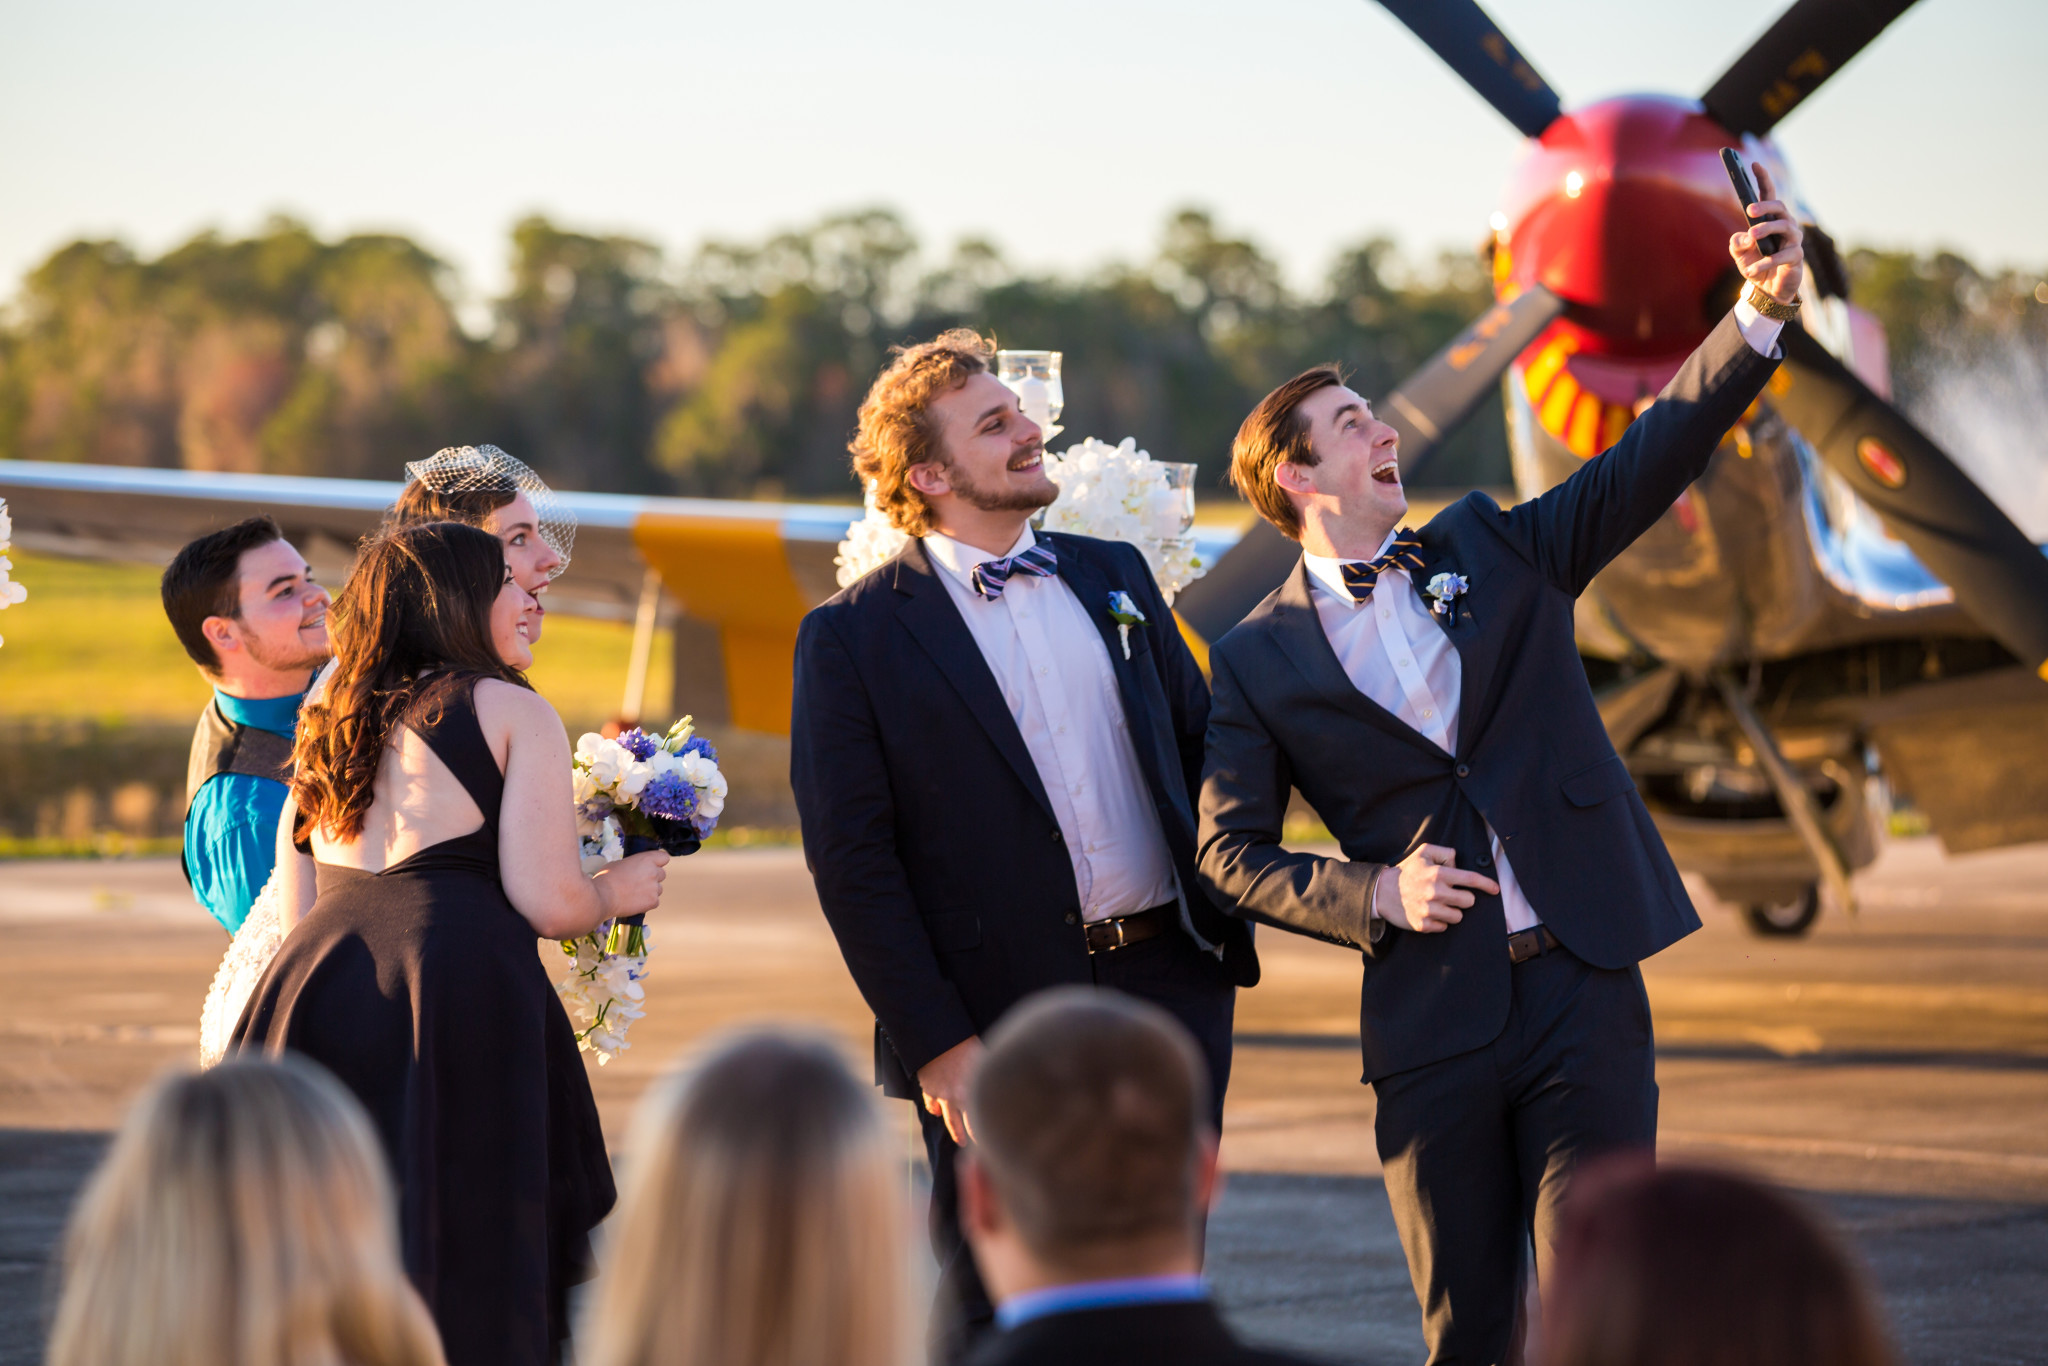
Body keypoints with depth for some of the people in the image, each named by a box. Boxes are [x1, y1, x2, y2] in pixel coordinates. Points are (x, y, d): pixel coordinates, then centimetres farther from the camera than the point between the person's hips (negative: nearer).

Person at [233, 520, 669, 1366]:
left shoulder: (328, 731, 23)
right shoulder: (511, 712, 4)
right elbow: (548, 901, -6)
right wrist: (620, 890, 16)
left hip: (314, 985, 6)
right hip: (460, 994, -6)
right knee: (468, 1275, -2)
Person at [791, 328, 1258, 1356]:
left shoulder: (1113, 575, 11)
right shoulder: (853, 637, -6)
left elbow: (1201, 745, 18)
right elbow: (850, 862, -9)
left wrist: (1226, 924, 8)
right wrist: (935, 1041, -14)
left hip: (1169, 986, 5)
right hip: (998, 1024, -5)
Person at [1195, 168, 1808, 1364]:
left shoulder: (1492, 550, 12)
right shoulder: (1259, 659, 5)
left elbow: (1653, 457, 2)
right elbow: (1231, 854, 3)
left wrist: (1759, 315, -12)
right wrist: (1372, 893, -12)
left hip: (1583, 987, 1)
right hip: (1431, 1018, -1)